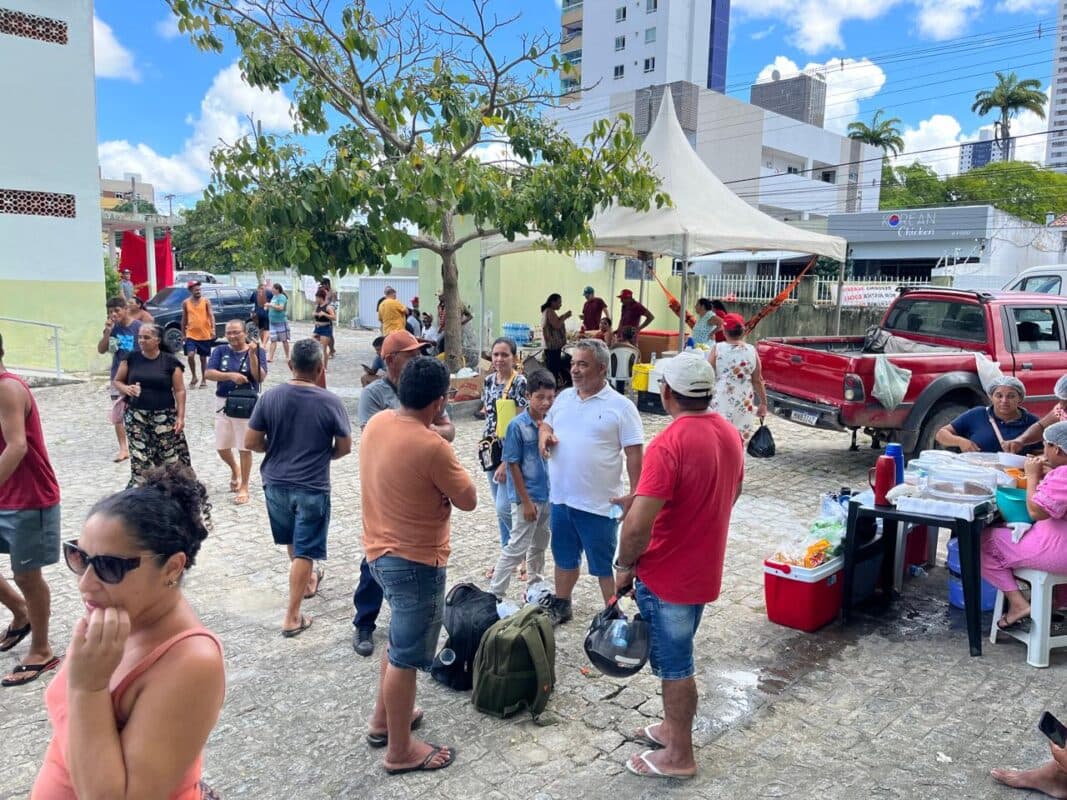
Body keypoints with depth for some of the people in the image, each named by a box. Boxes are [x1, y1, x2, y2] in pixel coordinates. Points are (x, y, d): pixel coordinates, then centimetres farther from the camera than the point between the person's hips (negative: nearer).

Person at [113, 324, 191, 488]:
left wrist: (180, 416, -8)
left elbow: (179, 390, -2)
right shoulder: (131, 358, 3)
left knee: (170, 457, 0)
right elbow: (117, 381, 12)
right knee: (139, 457, 0)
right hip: (136, 416, 2)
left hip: (164, 416, -2)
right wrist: (126, 389, -12)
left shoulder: (170, 361, -3)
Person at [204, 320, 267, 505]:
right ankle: (234, 469, 42)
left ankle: (244, 487, 15)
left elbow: (260, 378, -15)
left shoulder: (256, 351, -5)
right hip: (223, 403, 3)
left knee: (245, 448, 2)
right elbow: (209, 373, -10)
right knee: (221, 447, 11)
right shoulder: (220, 350, 1)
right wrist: (230, 375, -24)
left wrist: (252, 355, -24)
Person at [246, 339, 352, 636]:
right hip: (312, 488, -3)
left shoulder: (270, 397, -9)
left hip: (276, 484, 4)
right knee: (304, 551, 6)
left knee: (294, 542, 25)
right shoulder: (331, 402, -15)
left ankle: (307, 581, 48)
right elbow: (344, 448, -6)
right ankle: (292, 617, 10)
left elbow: (251, 442, -5)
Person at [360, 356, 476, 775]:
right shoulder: (432, 447, -27)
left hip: (382, 551, 9)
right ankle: (400, 751, 22)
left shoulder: (376, 422, -2)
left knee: (399, 640, 27)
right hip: (415, 561, -9)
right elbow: (468, 501, -14)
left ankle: (383, 719, 42)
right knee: (406, 656, 6)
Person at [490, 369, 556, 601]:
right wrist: (526, 501, -15)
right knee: (516, 548, -2)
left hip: (548, 495, 6)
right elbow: (513, 466, -15)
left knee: (540, 545, 19)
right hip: (527, 497, -6)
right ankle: (494, 595, 9)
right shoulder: (518, 426, -16)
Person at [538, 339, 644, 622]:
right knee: (564, 556, 21)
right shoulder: (564, 397, 6)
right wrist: (544, 434, -5)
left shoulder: (620, 406, -11)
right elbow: (547, 423, 20)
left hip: (599, 503, -5)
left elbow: (634, 453, -11)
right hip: (561, 497, 6)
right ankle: (561, 605, 39)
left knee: (605, 563, 8)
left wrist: (635, 494, -15)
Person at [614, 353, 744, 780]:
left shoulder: (668, 444, -27)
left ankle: (679, 755, 25)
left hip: (666, 574, -8)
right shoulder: (730, 434, 1)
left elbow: (639, 523, -30)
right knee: (677, 658, 24)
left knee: (674, 665, 9)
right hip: (703, 569, 8)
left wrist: (625, 566, -12)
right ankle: (673, 727, 41)